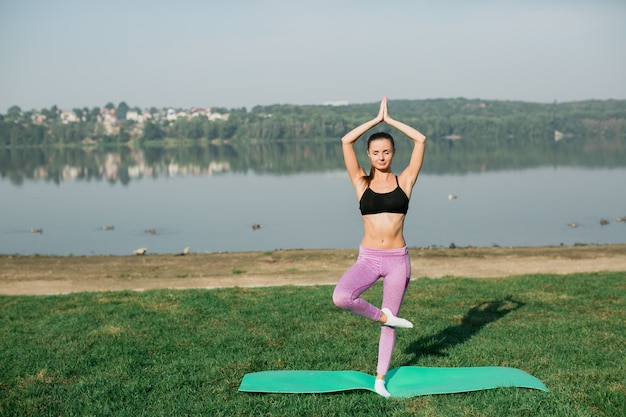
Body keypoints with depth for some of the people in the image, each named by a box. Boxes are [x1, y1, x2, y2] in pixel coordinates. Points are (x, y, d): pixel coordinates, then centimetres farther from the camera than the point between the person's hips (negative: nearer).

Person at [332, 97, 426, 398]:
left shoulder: (404, 181, 3)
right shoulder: (361, 182, 3)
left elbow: (420, 140, -4)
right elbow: (346, 141, -6)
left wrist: (390, 120, 2)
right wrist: (376, 119, 0)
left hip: (397, 259, 0)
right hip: (368, 258, 0)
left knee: (389, 322, 8)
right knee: (340, 297, -27)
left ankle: (380, 379, 25)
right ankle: (382, 315, 0)